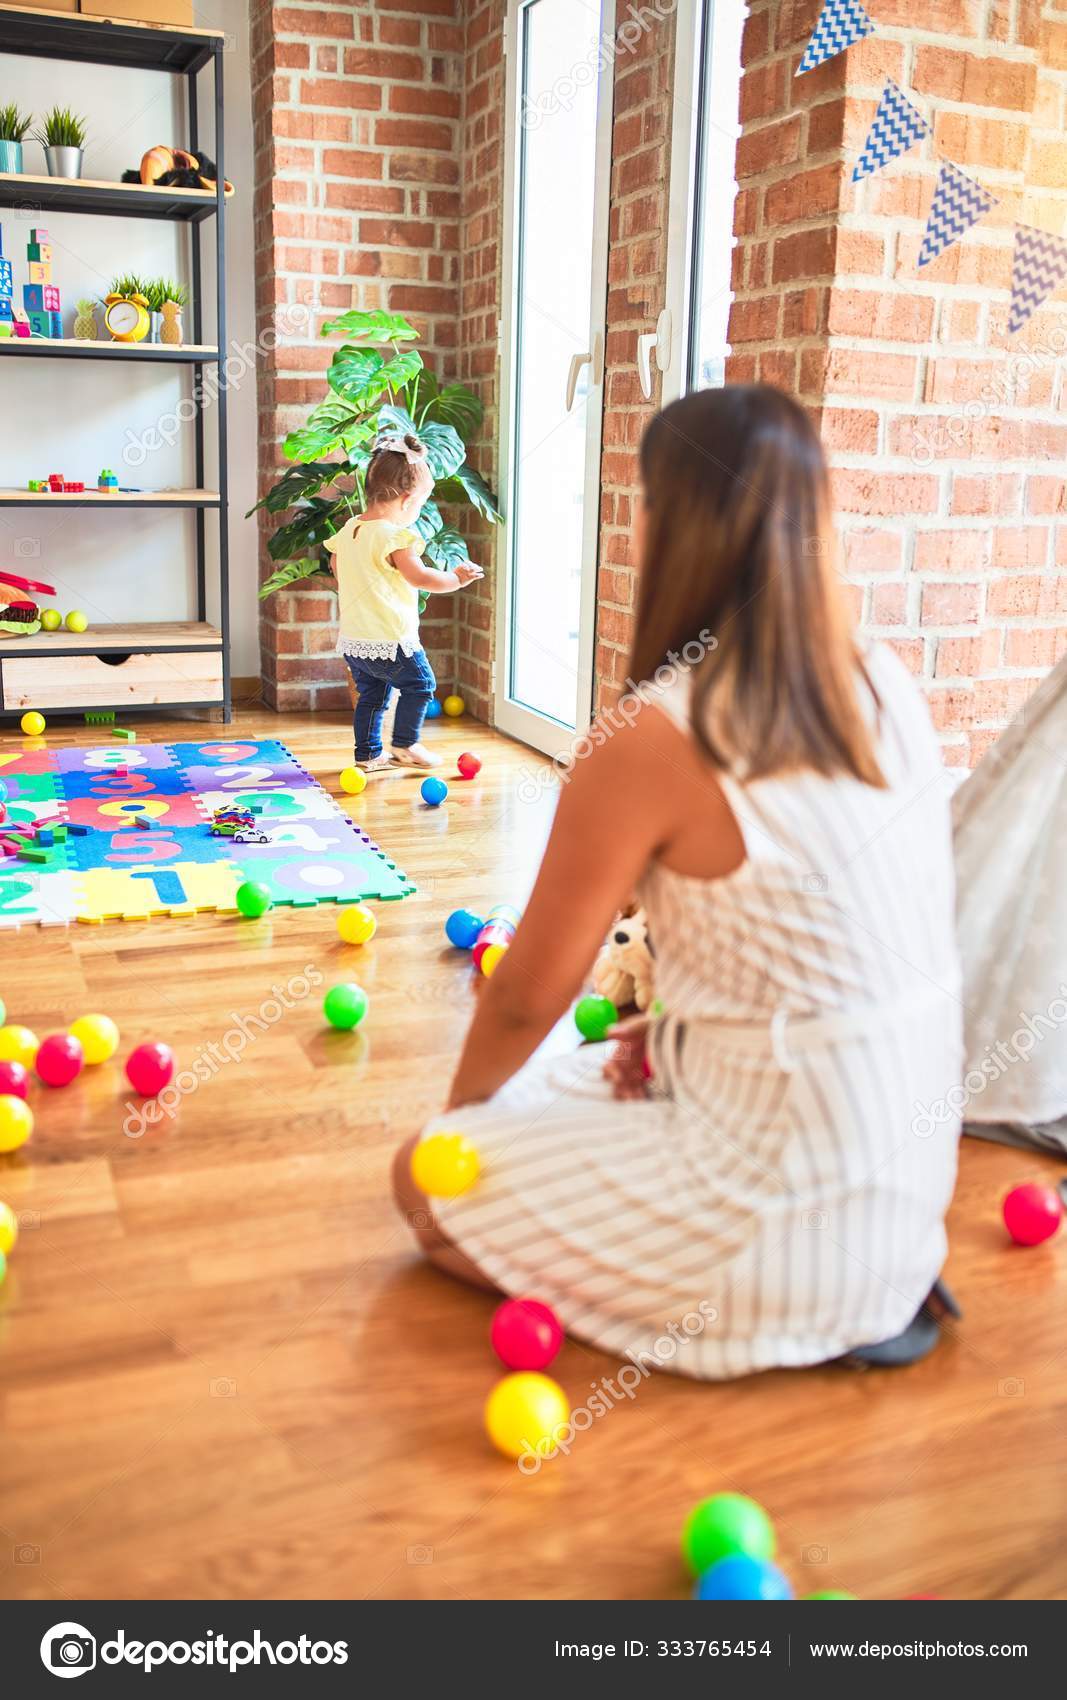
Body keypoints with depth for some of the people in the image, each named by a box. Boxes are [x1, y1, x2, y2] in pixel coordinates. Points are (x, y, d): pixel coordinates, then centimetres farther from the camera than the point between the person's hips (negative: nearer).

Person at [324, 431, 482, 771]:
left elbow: (337, 570, 20)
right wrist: (456, 578, -8)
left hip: (352, 639, 8)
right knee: (420, 683, 8)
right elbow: (420, 577, -22)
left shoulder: (347, 531, 7)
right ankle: (404, 745, 9)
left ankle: (368, 753, 23)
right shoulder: (394, 537, -18)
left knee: (371, 695, 18)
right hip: (389, 640, -8)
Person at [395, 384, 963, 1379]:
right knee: (539, 1090, 25)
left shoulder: (650, 738, -21)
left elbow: (527, 996, -9)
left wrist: (460, 1108, 10)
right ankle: (864, 1288, 12)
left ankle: (805, 1309, 2)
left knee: (426, 1182, 9)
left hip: (795, 1214, -8)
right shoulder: (886, 691, 0)